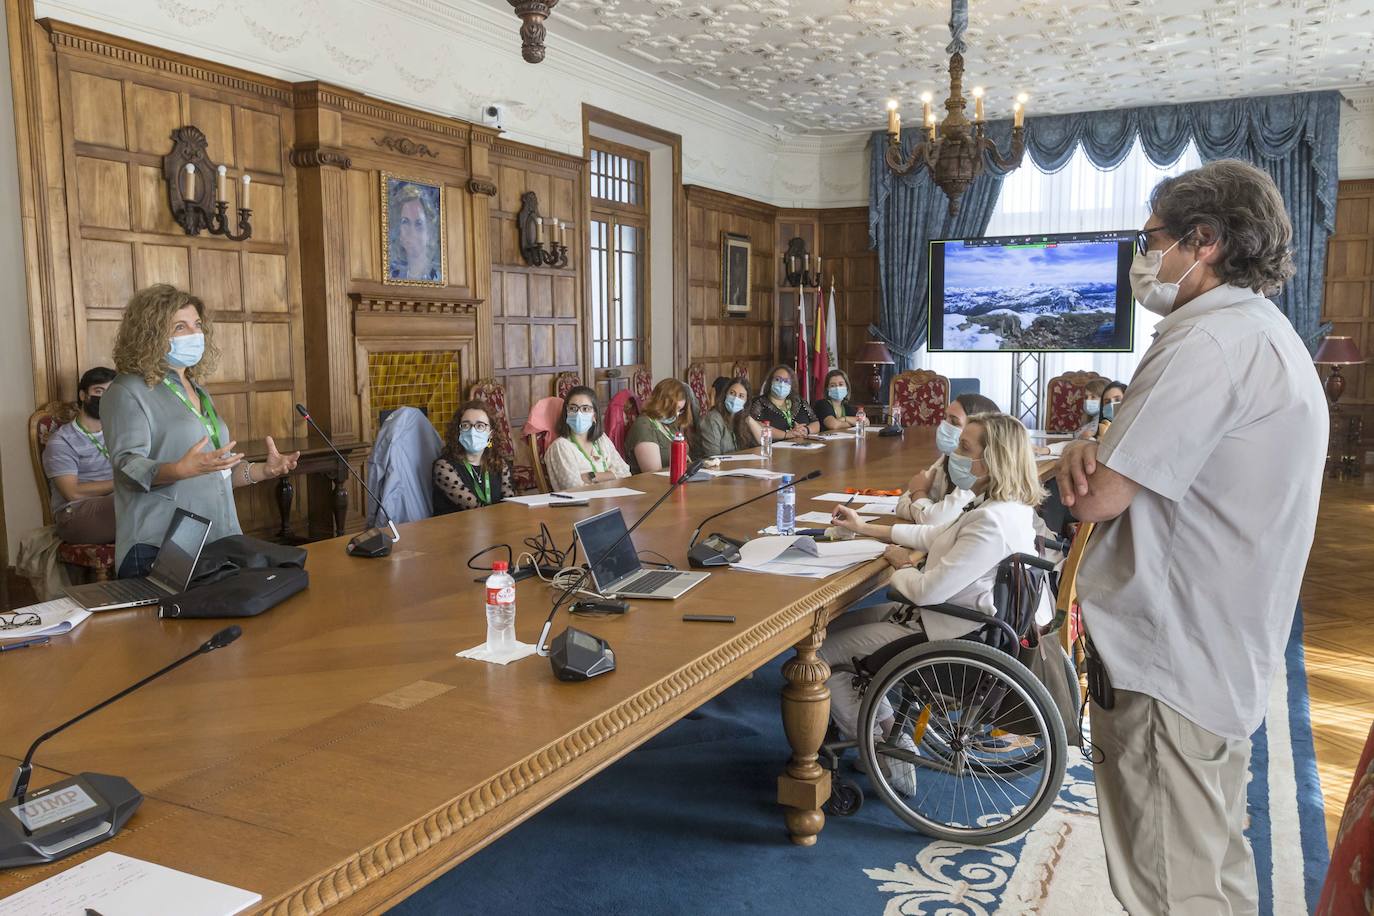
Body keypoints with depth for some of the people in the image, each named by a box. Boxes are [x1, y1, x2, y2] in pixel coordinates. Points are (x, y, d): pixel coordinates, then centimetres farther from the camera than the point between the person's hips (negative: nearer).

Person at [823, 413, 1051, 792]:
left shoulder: (993, 523, -29)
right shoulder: (1001, 506, 3)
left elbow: (929, 591, -28)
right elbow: (934, 535, 18)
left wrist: (901, 564, -6)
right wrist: (864, 528, 19)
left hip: (950, 637, -10)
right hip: (958, 616, 10)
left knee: (822, 655, -2)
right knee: (837, 627, 19)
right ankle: (890, 730, 22)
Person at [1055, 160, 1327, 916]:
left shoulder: (1210, 341, -21)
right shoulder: (1266, 334, 14)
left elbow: (1099, 499, -24)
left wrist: (1082, 462, -1)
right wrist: (1100, 454, -7)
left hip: (1167, 661, -10)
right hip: (1224, 655, 10)